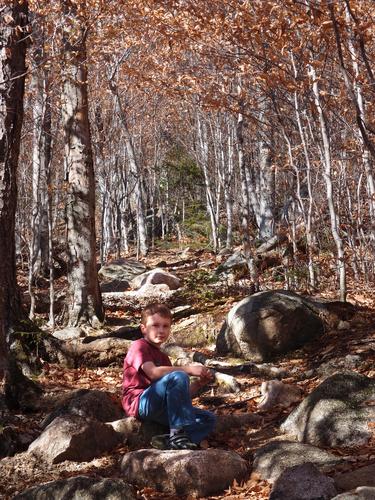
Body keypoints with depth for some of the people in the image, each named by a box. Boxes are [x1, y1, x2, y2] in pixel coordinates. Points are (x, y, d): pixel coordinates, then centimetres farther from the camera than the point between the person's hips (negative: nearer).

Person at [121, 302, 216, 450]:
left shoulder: (163, 357, 27)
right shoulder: (139, 346, 1)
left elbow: (180, 393, 20)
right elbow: (153, 372, -20)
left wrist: (198, 383, 2)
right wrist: (188, 369, -20)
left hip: (159, 410, 8)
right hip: (140, 403, -8)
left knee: (208, 419, -5)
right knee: (178, 377, -30)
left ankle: (168, 441, -26)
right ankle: (178, 433, -30)